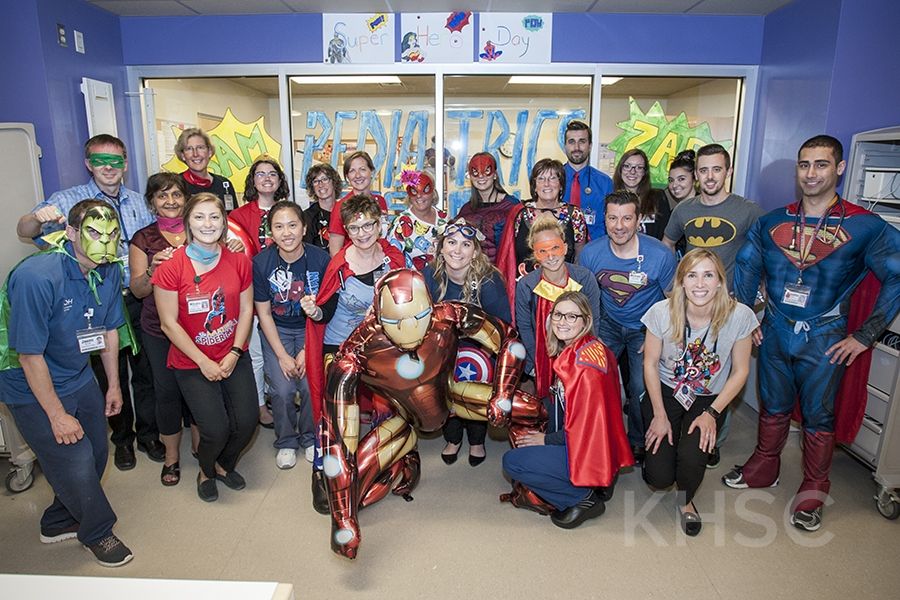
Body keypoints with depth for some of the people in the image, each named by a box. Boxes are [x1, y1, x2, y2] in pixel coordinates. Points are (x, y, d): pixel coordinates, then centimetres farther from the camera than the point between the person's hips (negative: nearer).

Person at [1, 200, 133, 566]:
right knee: (76, 464, -2)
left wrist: (113, 385, 12)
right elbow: (29, 354, -25)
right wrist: (58, 415, -19)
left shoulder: (110, 274, -7)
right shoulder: (35, 277, -30)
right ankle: (97, 532, 26)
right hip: (34, 390, -7)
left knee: (96, 453, 15)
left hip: (80, 379, 7)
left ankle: (59, 522, 41)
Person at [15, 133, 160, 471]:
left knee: (146, 370, 13)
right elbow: (24, 232, -12)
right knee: (111, 375, 11)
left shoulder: (138, 202, 8)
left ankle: (148, 433, 31)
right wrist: (38, 218, -35)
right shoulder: (70, 200, -5)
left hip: (139, 300, 3)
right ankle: (122, 439, 30)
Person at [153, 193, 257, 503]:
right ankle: (206, 471, 26)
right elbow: (169, 324, -11)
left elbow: (246, 310, 2)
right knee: (216, 429, -11)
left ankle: (224, 464, 29)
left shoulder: (238, 261, -2)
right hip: (192, 363, -3)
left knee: (247, 422, -5)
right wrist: (204, 362, -12)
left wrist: (234, 353, -7)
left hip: (233, 357, 3)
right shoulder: (171, 267, -13)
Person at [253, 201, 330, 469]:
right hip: (276, 330, 1)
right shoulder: (261, 262, -15)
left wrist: (307, 350, -13)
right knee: (282, 389, -13)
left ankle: (310, 438, 14)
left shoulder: (320, 259, -17)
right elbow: (264, 313, -7)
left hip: (311, 329, 0)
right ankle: (286, 442, 15)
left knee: (312, 385, -15)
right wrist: (282, 355, -11)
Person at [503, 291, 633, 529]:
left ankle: (584, 497, -1)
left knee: (512, 462, -7)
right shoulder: (569, 350, 4)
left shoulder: (585, 363, -24)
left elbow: (586, 426, -20)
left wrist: (547, 439, -8)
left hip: (591, 452, -9)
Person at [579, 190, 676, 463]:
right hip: (609, 323, 2)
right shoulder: (590, 252, -14)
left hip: (647, 327, -2)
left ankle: (638, 441, 16)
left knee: (642, 388, -15)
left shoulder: (660, 255, -20)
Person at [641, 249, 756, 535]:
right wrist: (659, 415, -8)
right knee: (659, 477, -12)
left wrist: (712, 413, -13)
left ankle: (686, 501, 12)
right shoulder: (662, 312, -18)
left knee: (690, 457, -25)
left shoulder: (739, 316, -17)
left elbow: (740, 371, -6)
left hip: (710, 398, 1)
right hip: (665, 392, 0)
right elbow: (650, 364, -7)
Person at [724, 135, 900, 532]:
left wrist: (864, 335, -9)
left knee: (818, 416, 9)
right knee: (773, 407, 17)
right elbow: (747, 269, 9)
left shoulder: (865, 227, -8)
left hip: (824, 338, -2)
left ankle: (812, 492, 26)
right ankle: (764, 468, 37)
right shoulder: (772, 222, 2)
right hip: (774, 332, 3)